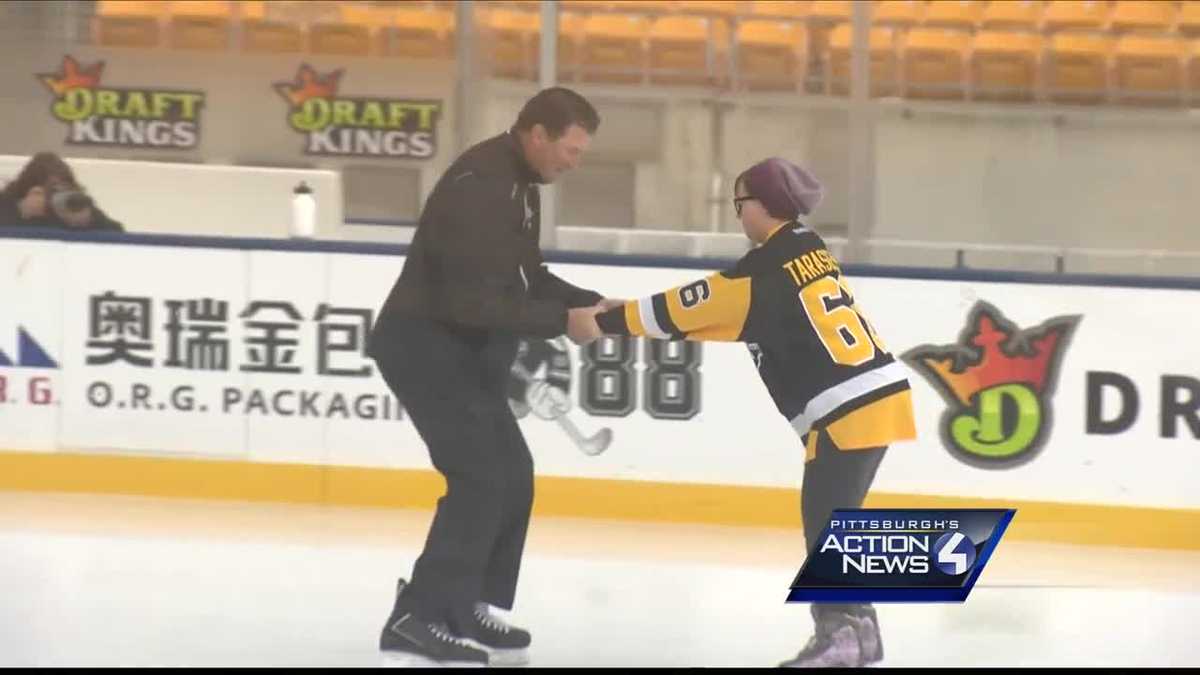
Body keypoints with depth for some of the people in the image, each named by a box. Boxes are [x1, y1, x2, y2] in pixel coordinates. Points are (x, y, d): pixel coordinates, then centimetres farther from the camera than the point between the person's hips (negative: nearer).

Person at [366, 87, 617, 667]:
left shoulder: (518, 183, 10)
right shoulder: (479, 186, -23)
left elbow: (524, 279, 18)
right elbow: (474, 301, -27)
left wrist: (590, 303, 5)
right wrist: (561, 321, -22)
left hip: (462, 351, 10)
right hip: (426, 346, -10)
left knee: (512, 477, 12)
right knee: (482, 478, -15)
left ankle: (467, 608, 20)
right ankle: (416, 619, -13)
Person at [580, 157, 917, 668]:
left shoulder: (764, 272, -12)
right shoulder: (808, 250, 15)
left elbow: (685, 309, -8)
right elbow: (717, 305, 23)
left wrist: (606, 323, 0)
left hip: (851, 408, -9)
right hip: (877, 394, 9)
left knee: (824, 521, -7)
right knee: (834, 518, 16)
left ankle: (838, 631, -9)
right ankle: (858, 628, 20)